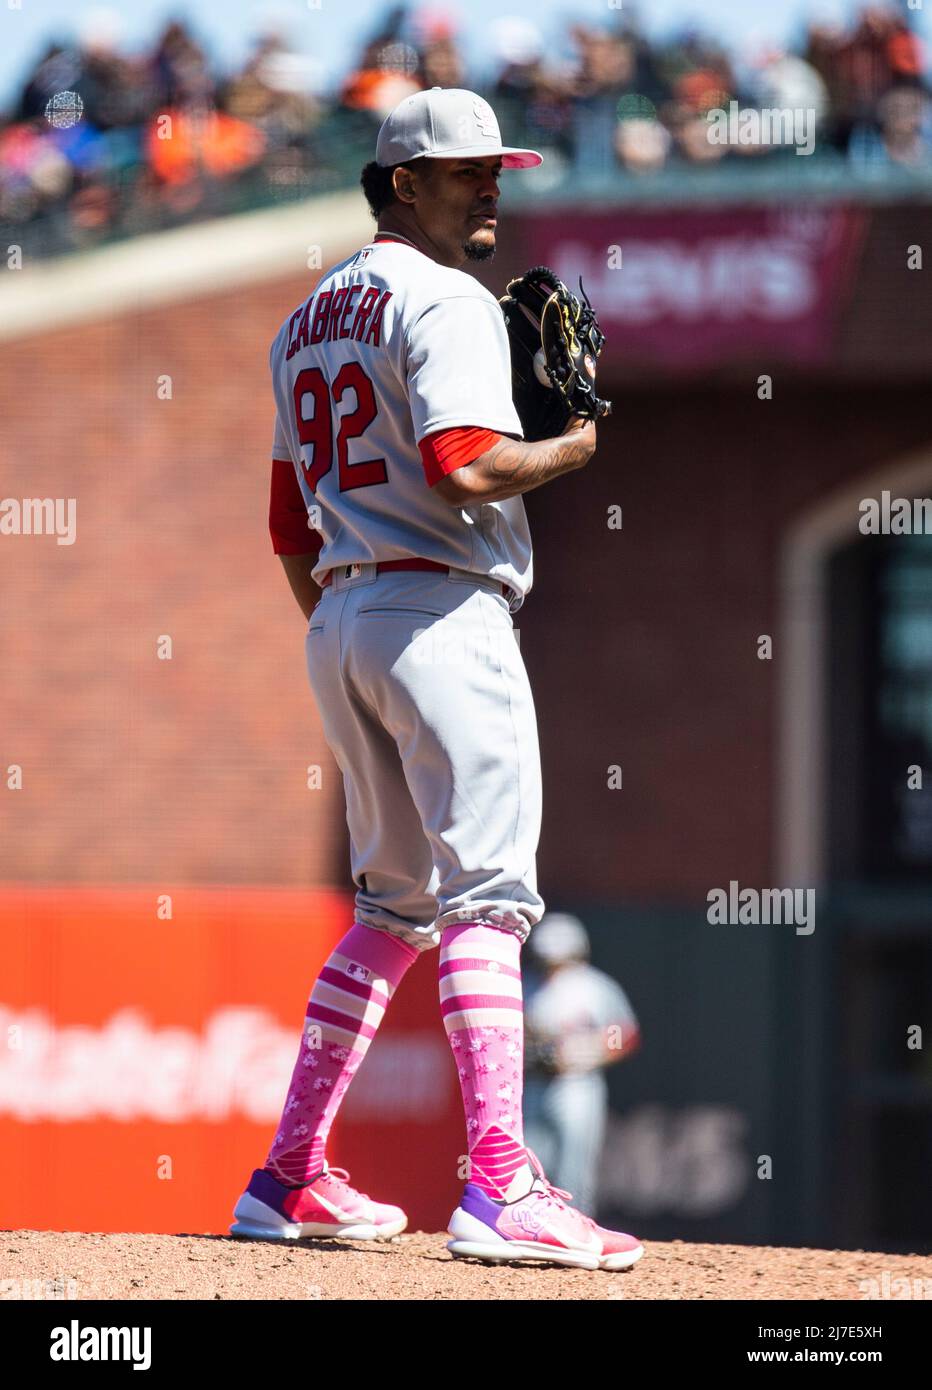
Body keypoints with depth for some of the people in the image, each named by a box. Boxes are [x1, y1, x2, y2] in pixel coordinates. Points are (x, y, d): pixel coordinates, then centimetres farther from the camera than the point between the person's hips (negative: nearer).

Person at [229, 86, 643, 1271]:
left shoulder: (309, 320, 20)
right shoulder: (443, 300, -8)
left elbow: (289, 527, 21)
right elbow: (464, 466, -23)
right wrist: (568, 451, -5)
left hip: (338, 620, 9)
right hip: (441, 614, -9)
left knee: (394, 904, 17)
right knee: (484, 894, -13)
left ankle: (290, 1179, 15)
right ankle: (501, 1190, -23)